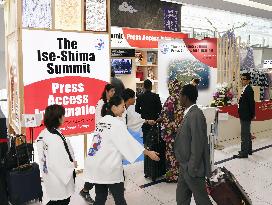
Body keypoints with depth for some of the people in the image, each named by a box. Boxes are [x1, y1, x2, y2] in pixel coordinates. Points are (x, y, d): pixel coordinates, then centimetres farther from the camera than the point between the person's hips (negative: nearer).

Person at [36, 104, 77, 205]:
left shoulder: (43, 134, -1)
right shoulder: (56, 138, -28)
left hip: (50, 177, 8)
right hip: (60, 178, -8)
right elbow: (58, 163, -28)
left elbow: (42, 156, 8)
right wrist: (73, 164, -10)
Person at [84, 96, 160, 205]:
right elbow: (129, 141, -13)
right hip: (109, 167, -7)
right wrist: (149, 153, -6)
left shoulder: (101, 121, 9)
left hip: (95, 165, 7)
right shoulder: (117, 123, -13)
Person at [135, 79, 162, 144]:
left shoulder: (140, 97, -5)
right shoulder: (156, 96, -11)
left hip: (144, 120, 2)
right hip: (154, 120, -2)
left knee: (145, 136, 10)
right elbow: (159, 109, -9)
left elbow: (137, 109, 1)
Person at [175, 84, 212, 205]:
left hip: (192, 168, -9)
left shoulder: (196, 115, -25)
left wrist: (192, 169, -20)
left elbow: (197, 145, -25)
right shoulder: (189, 113, 5)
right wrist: (185, 166, 16)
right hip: (185, 166, 9)